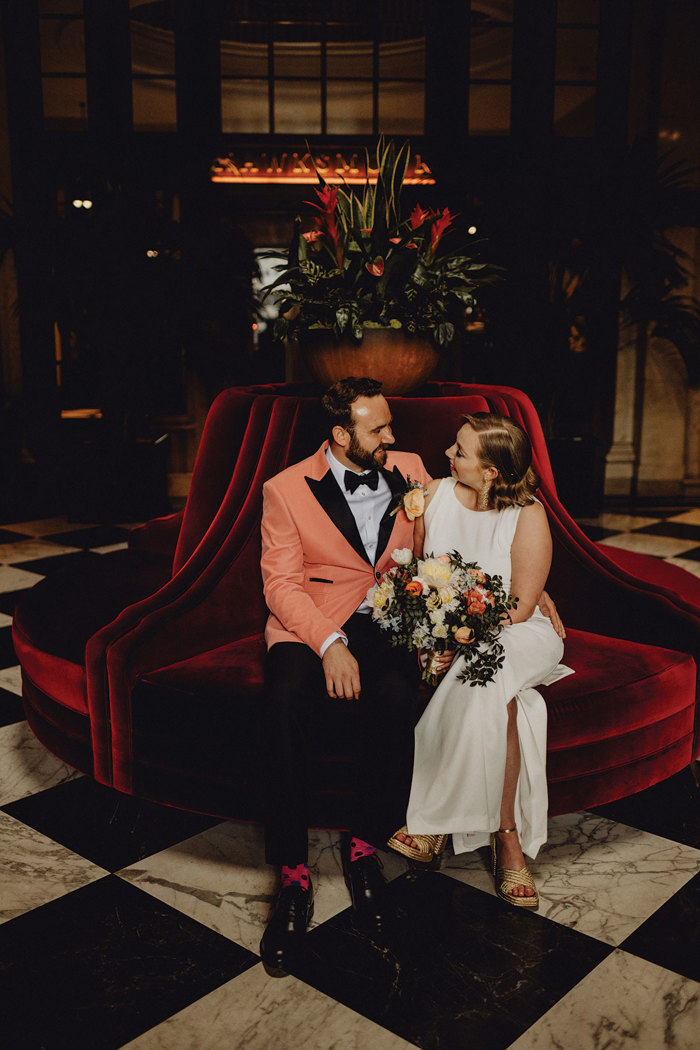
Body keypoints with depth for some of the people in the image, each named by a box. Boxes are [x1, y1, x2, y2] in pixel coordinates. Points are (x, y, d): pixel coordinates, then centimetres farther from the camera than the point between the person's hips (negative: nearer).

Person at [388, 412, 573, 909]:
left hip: (510, 634, -2)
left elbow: (519, 608, -13)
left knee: (489, 687, -35)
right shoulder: (434, 494, 1)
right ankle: (506, 834, -18)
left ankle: (437, 817, -20)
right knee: (493, 697, -30)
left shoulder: (528, 515, -11)